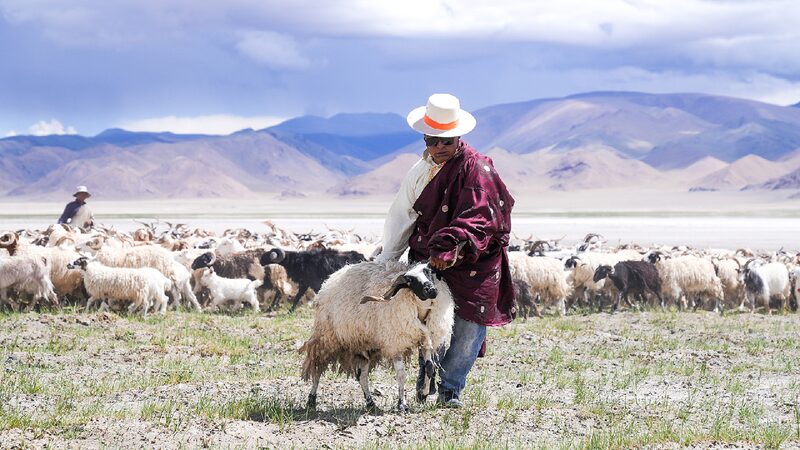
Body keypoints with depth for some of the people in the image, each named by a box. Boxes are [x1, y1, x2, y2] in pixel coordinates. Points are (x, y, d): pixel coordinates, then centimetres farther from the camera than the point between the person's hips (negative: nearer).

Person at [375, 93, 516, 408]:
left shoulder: (476, 168, -9)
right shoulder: (422, 171, 12)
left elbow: (478, 218, -21)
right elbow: (403, 215, 20)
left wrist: (452, 247, -34)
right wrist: (386, 259, 17)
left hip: (473, 265, -4)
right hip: (429, 263, 5)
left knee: (468, 327, -7)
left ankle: (449, 389, 2)